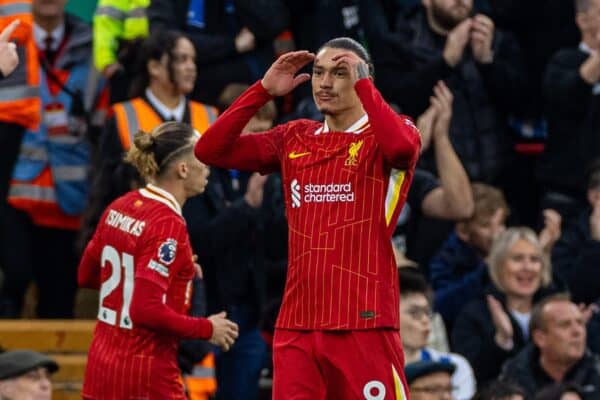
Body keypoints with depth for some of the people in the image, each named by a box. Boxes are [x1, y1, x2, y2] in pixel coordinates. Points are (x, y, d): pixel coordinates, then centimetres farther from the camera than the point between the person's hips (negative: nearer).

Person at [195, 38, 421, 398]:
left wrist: (362, 82, -16)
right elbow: (210, 150, 9)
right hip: (297, 326, 5)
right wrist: (264, 90, 2)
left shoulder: (381, 136, 0)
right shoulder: (296, 139, 14)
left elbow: (402, 145, -25)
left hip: (364, 324, -5)